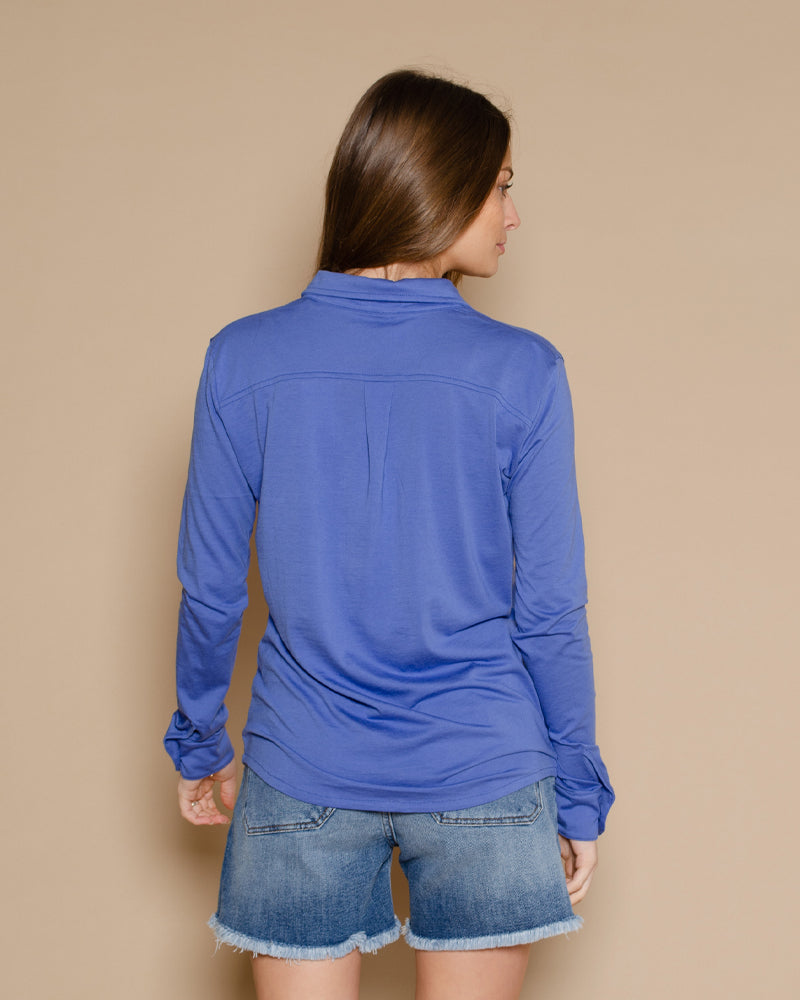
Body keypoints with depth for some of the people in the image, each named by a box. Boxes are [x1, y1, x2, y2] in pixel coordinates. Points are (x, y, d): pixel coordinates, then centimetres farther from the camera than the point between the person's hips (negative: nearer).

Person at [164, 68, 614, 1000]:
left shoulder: (243, 359, -5)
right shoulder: (520, 372, -10)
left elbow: (210, 585, 1)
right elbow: (551, 611, -7)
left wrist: (201, 743, 16)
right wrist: (579, 798, 5)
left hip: (303, 779, 1)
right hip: (480, 776, -1)